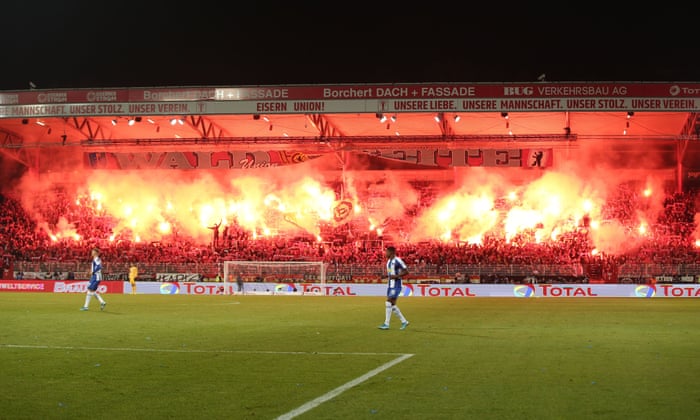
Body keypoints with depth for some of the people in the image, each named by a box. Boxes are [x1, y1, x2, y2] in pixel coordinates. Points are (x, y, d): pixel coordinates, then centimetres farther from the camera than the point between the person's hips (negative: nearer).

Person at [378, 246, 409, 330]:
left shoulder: (397, 261, -14)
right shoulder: (389, 261, 14)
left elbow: (406, 271, -14)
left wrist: (396, 276, -22)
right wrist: (386, 276, 6)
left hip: (395, 286, -10)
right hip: (390, 285, 10)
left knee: (389, 303, -12)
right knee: (392, 305, 9)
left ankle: (386, 324, -7)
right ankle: (404, 321, 19)